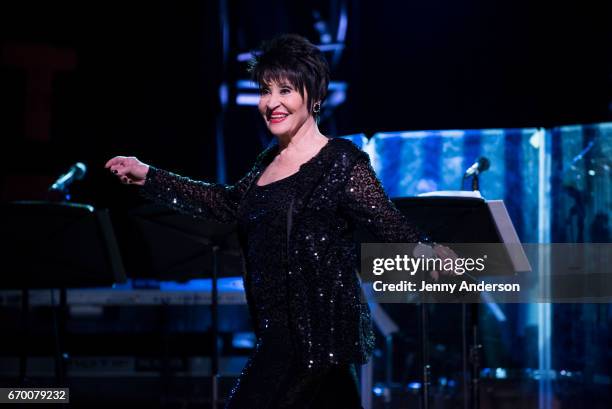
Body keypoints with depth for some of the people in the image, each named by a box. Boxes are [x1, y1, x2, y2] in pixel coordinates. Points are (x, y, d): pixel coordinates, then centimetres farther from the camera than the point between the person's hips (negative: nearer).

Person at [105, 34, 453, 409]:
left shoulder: (342, 162, -10)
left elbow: (391, 226, -15)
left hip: (316, 332, -8)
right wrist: (148, 177, 26)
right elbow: (229, 204, 25)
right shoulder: (271, 161, 13)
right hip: (281, 329, 8)